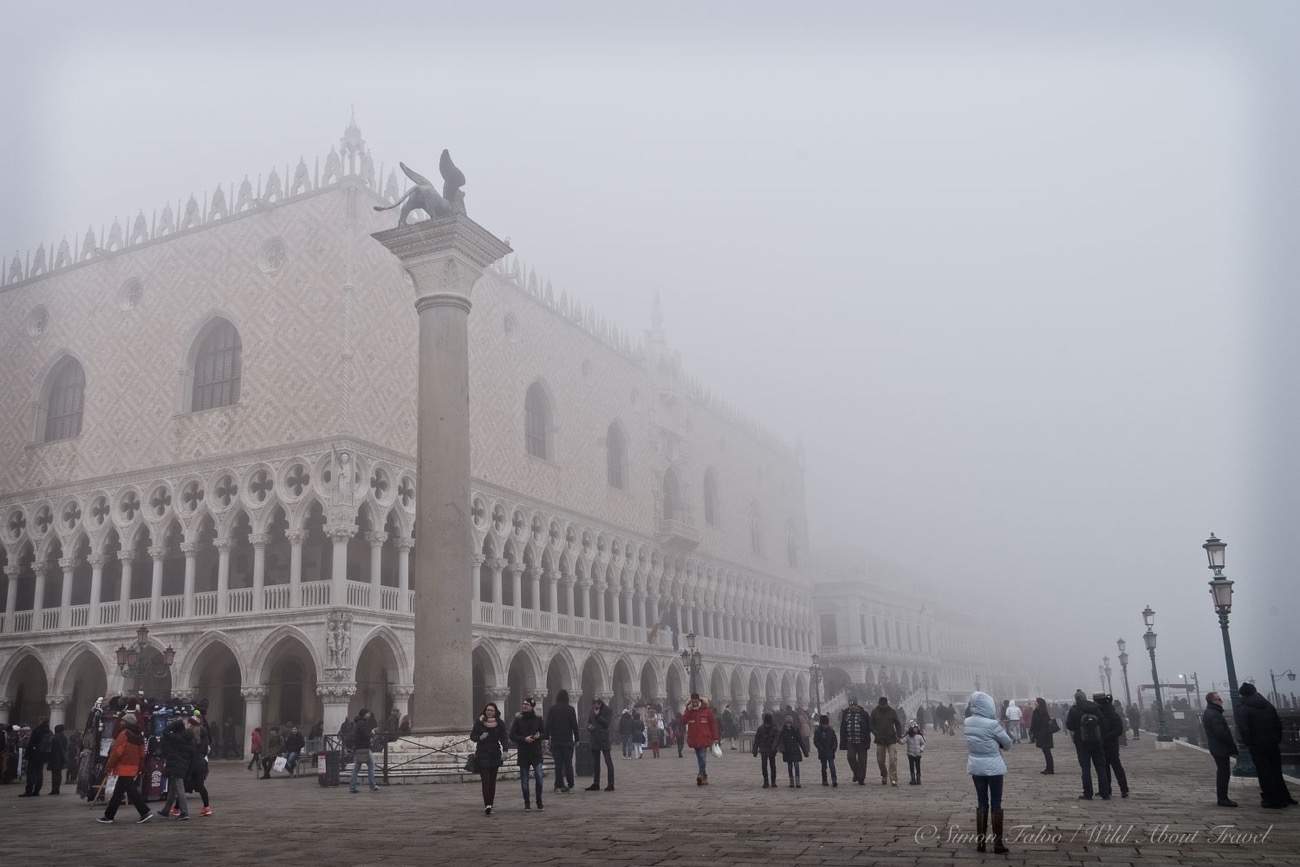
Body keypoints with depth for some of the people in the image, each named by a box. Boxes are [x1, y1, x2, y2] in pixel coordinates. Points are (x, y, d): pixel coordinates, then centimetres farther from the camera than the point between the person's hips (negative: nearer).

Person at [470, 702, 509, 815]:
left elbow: (503, 738, 4)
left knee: (492, 781, 5)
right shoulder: (479, 723, 1)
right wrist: (480, 737, -13)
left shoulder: (500, 724, 4)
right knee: (485, 780, -11)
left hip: (495, 754, 2)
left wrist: (504, 751, -9)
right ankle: (487, 805, -18)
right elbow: (472, 736, 7)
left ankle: (489, 805, 13)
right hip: (482, 754, -2)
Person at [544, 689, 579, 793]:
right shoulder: (570, 709, -4)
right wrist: (576, 739, 3)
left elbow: (548, 725, 0)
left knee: (558, 764, 5)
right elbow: (574, 725, -3)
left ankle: (559, 785, 2)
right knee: (568, 763, 6)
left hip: (555, 741, 1)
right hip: (567, 740, -1)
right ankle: (569, 785, 4)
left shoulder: (552, 709, 1)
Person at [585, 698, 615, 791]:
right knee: (595, 762, 11)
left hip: (604, 739, -6)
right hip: (594, 739, 7)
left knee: (608, 761, -5)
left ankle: (611, 784, -5)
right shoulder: (592, 711, 12)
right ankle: (595, 784, 18)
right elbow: (588, 722, 19)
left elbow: (607, 723, -14)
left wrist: (598, 715, -16)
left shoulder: (608, 711, -5)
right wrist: (589, 726, -4)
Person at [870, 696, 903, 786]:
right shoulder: (874, 712, 2)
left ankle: (893, 779, -9)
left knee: (893, 759, -11)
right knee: (880, 760, 6)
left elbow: (898, 724, 7)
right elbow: (871, 725, 5)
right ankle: (884, 776, 29)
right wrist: (876, 733, -11)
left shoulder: (892, 712, 2)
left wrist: (899, 735, -5)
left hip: (891, 739, -1)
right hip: (880, 740, 1)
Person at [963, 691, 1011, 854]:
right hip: (993, 767, -5)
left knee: (982, 803, 13)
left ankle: (980, 841, 14)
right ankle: (997, 843, 10)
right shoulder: (992, 724, -19)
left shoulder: (967, 723, -3)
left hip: (975, 767, 5)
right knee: (996, 804, 5)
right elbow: (1008, 743, -6)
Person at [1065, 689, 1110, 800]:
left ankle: (1088, 794, -1)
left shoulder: (1074, 710, -7)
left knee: (1085, 768, 2)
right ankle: (1105, 793, 7)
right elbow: (1102, 722, 4)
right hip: (1097, 741, 2)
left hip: (1082, 742, -2)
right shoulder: (1095, 708, 1)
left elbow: (1069, 726, -4)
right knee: (1101, 767, 9)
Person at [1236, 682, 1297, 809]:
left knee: (1264, 774, 2)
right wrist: (1278, 740, 12)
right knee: (1276, 772, 16)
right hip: (1273, 744, 6)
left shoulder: (1242, 709, -10)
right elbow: (1278, 724, 8)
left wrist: (1248, 743, -6)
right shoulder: (1268, 705, 8)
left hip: (1257, 746, -5)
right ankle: (1284, 798, 22)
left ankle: (1271, 800, 5)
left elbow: (1243, 728, -18)